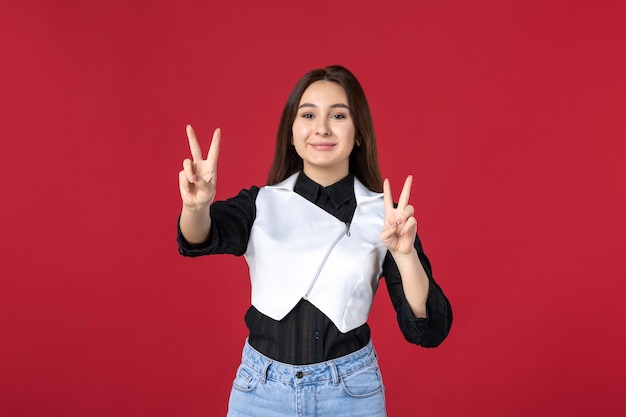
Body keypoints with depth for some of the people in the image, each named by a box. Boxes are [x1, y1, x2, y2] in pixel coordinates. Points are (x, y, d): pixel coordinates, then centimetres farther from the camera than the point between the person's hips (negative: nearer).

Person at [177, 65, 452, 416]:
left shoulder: (383, 214, -7)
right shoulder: (260, 203, -3)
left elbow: (428, 331, -13)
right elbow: (202, 238, -24)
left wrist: (404, 253, -29)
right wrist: (197, 206, -45)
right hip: (262, 388, 1)